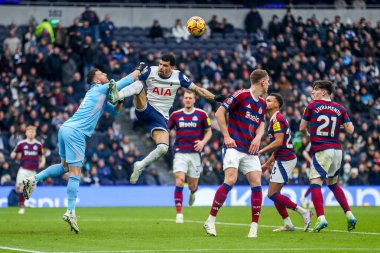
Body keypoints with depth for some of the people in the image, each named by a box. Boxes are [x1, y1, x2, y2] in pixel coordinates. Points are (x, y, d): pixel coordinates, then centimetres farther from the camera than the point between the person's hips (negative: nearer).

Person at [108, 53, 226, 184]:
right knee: (139, 85, -28)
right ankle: (117, 96, -51)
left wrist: (215, 97, 1)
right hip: (145, 109, -1)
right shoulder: (151, 71, -6)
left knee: (163, 148, -19)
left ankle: (140, 166, 2)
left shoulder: (178, 77, -1)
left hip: (160, 118, 1)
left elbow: (197, 89, 8)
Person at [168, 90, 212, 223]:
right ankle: (179, 214, -13)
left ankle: (193, 192, 46)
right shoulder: (175, 115, 6)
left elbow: (208, 131, 10)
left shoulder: (201, 114, 3)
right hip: (180, 153, 0)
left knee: (192, 185, 6)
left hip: (194, 153, 0)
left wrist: (203, 142, -8)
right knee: (179, 181, -15)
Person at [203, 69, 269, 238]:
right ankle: (210, 221, -10)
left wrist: (258, 137, -6)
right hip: (234, 146, -7)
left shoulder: (262, 104, 15)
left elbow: (261, 124, 17)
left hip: (250, 150, 7)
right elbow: (220, 112, -7)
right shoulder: (240, 95, -7)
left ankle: (254, 227, -3)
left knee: (256, 183, -7)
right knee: (230, 180, -20)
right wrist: (227, 136, -11)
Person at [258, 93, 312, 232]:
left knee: (272, 194, -10)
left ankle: (303, 212, -10)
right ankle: (287, 224, 12)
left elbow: (279, 142, -22)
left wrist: (261, 151, -17)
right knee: (275, 193, 11)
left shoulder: (277, 118, -13)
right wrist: (268, 163, 26)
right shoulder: (276, 119, 19)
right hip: (283, 159, 10)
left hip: (285, 160, -10)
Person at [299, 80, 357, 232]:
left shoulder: (312, 106, -1)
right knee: (333, 184, 20)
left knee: (315, 183, -7)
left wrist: (307, 135, 26)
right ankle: (349, 216, 14)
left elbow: (302, 128, 5)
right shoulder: (340, 108, 7)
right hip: (336, 150, 5)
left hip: (321, 150, -5)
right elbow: (350, 130, 2)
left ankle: (321, 218, -25)